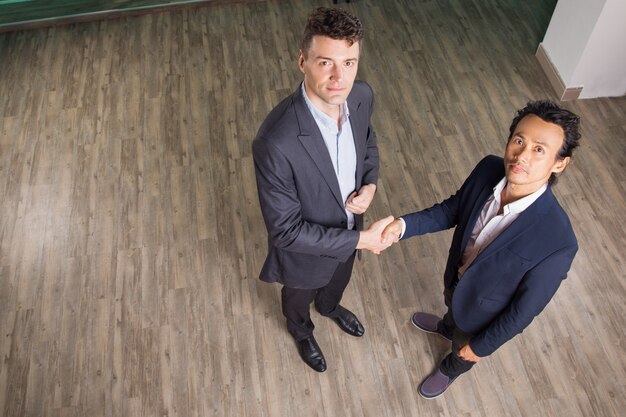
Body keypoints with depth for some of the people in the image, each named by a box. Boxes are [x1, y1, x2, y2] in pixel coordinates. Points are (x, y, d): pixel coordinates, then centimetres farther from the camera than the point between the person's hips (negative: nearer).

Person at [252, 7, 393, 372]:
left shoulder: (362, 96, -21)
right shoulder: (275, 143, -41)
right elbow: (285, 229, -31)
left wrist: (370, 184, -17)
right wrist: (361, 239, -26)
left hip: (348, 226, 5)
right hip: (304, 249, -5)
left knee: (339, 280, 37)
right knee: (299, 297, 30)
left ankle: (330, 307, 73)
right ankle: (302, 331, 66)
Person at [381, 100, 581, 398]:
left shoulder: (557, 243, -41)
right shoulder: (489, 170, -27)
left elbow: (526, 308, -26)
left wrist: (482, 346, -12)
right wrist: (403, 225, -24)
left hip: (485, 310, -4)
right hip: (457, 276, 4)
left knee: (463, 349, 30)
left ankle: (450, 370, 65)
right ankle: (447, 327, 74)